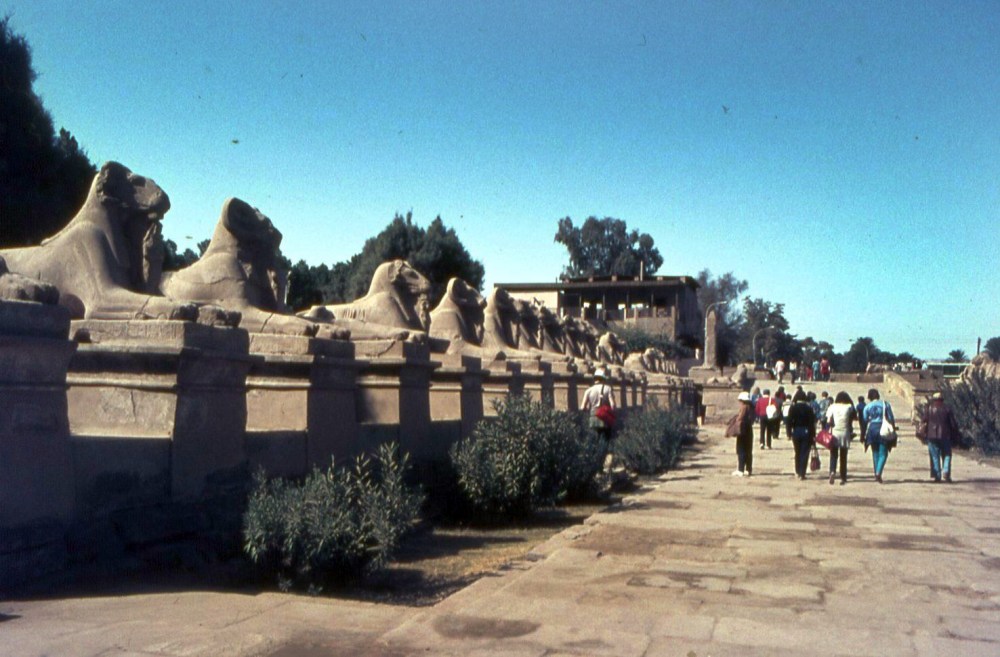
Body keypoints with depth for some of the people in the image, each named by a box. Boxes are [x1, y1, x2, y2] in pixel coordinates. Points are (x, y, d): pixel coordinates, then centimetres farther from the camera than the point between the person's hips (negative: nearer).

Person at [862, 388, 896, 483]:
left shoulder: (867, 407, 2)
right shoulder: (885, 404, 1)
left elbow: (865, 420, 3)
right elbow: (891, 419, -1)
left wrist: (864, 435, 9)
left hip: (872, 429, 1)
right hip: (883, 430, -1)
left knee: (875, 453, 13)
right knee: (883, 453, 1)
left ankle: (876, 474, 14)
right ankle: (878, 472, -18)